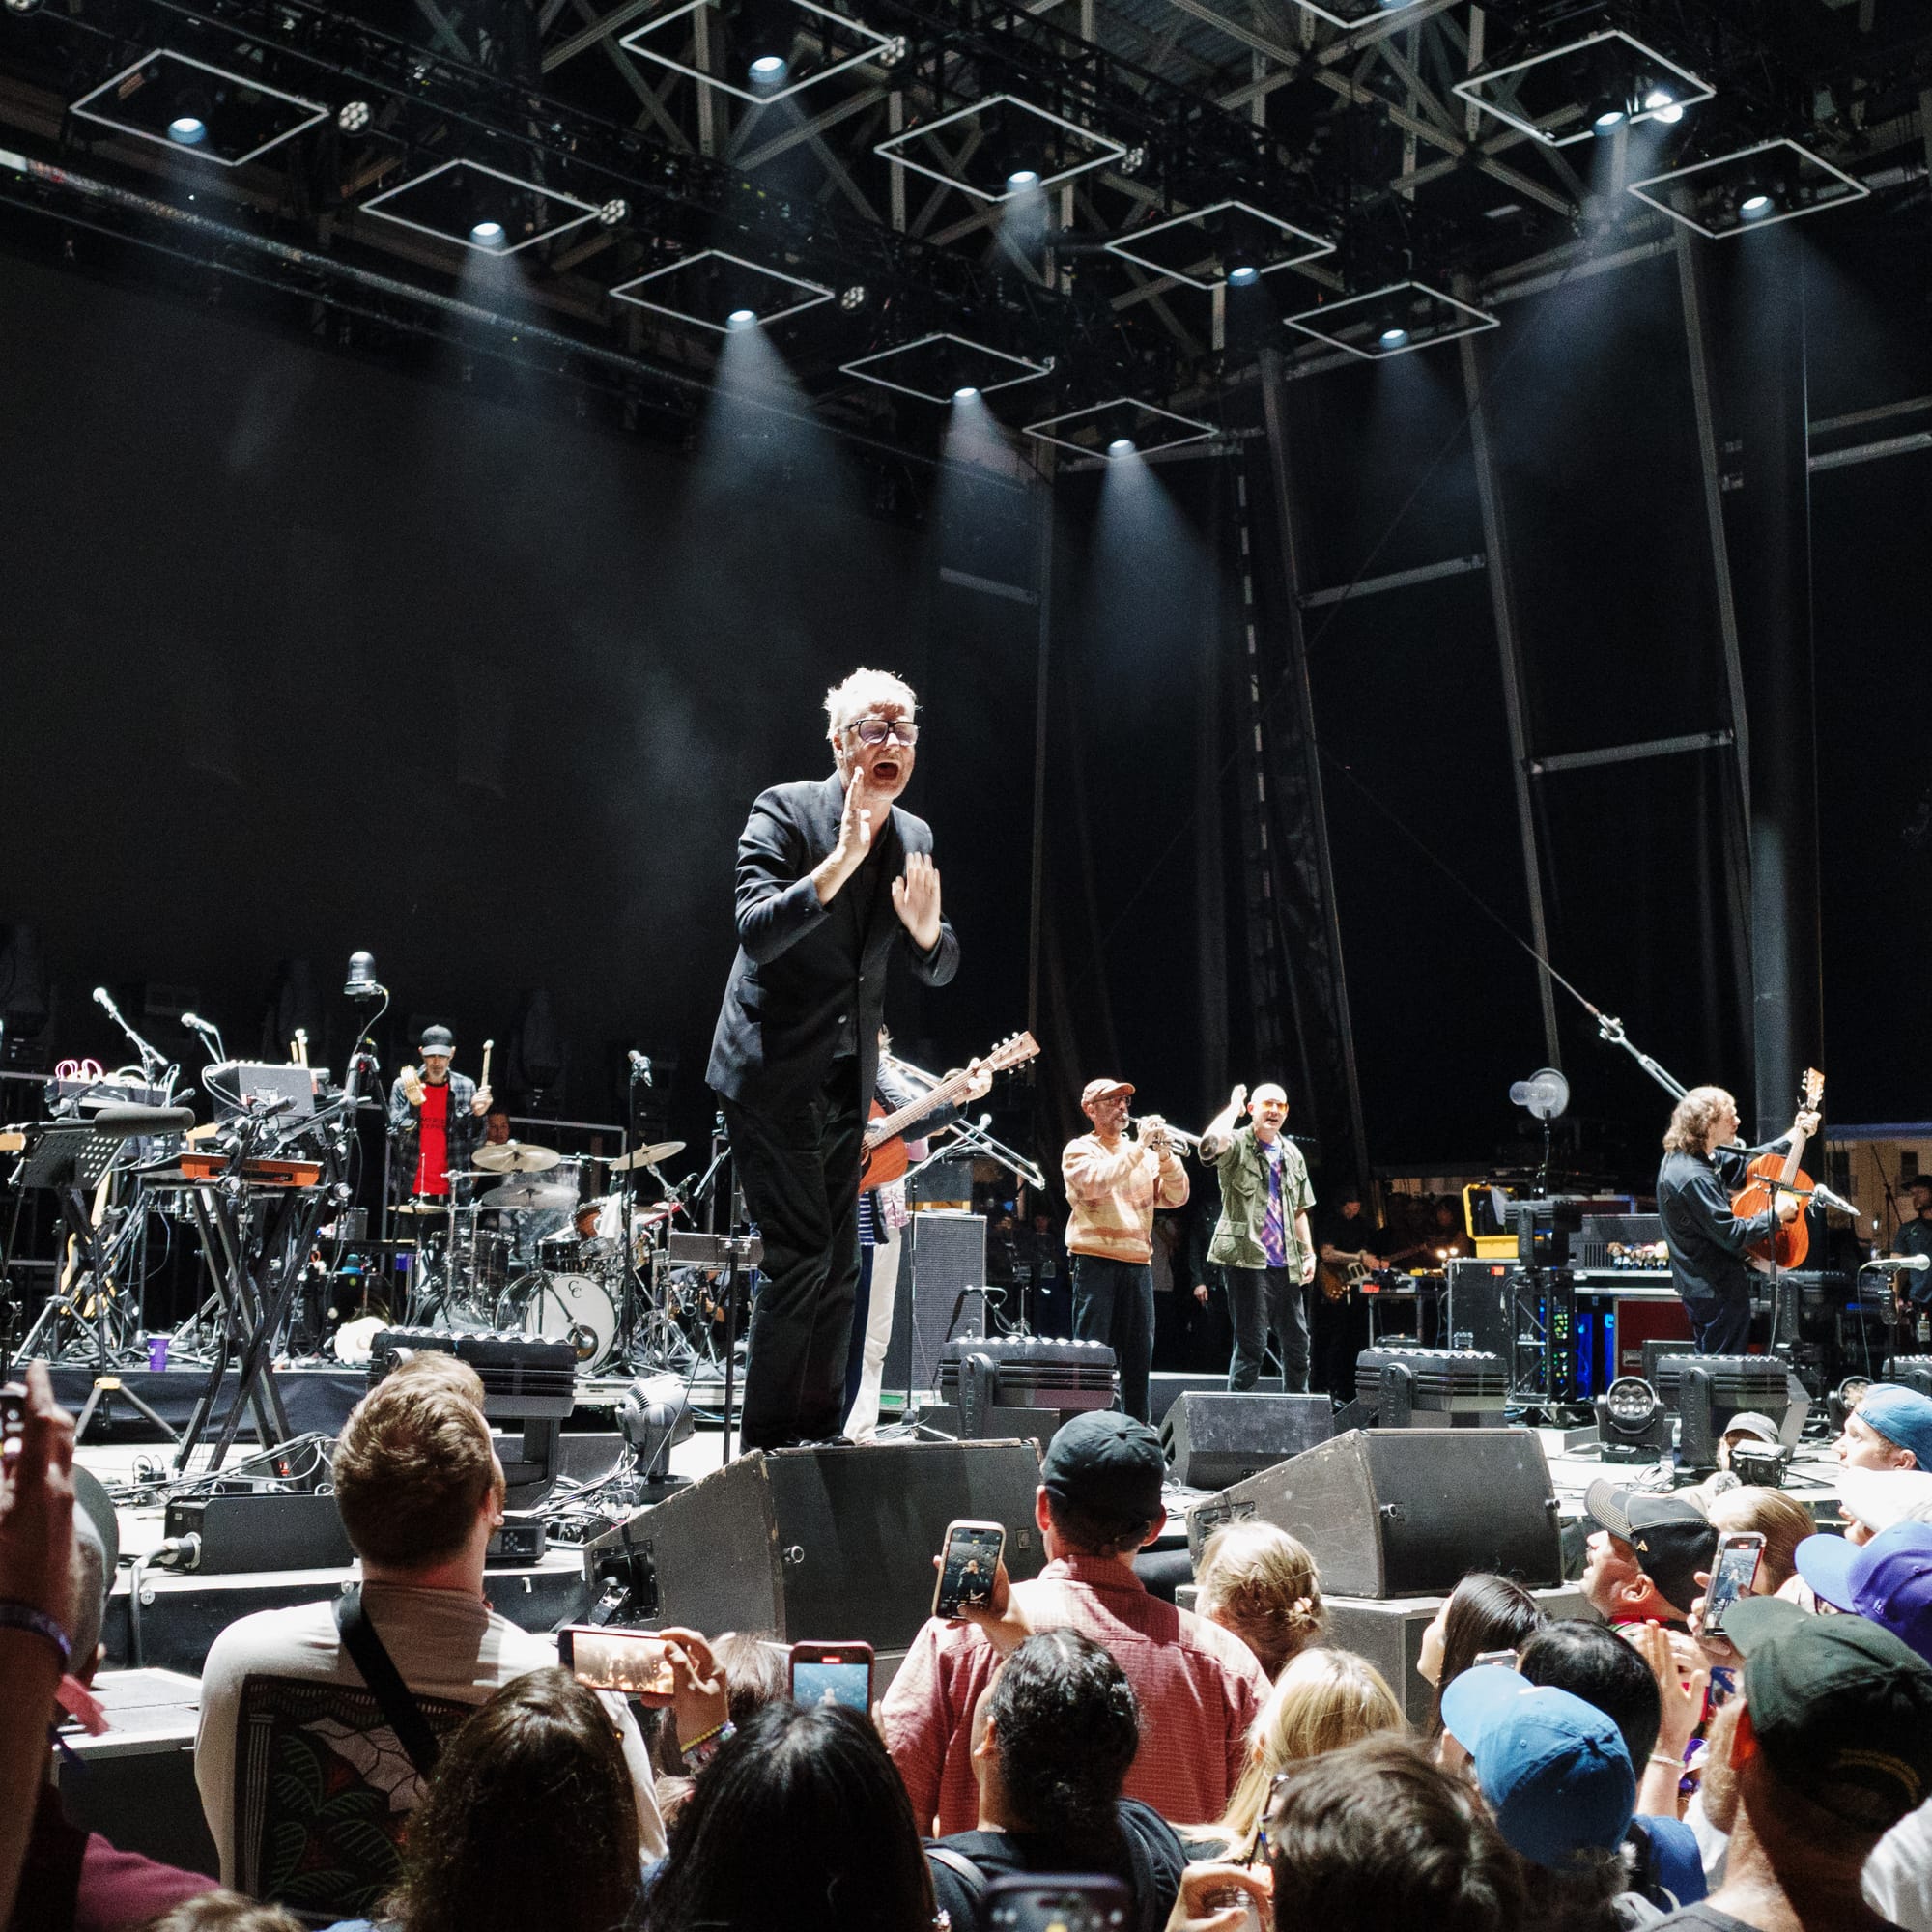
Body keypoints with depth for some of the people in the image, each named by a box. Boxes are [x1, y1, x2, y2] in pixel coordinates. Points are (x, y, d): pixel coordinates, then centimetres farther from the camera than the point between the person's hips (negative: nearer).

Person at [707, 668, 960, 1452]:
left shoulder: (915, 838, 8)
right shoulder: (785, 812, -10)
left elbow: (936, 971, 11)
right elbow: (757, 933, -22)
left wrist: (926, 928, -12)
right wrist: (841, 858, -31)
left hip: (847, 1083, 7)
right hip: (774, 1072, -7)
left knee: (838, 1267, 10)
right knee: (799, 1255, -12)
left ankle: (820, 1432, 20)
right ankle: (764, 1441, -3)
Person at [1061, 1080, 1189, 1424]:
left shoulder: (1144, 1154, 19)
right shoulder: (1079, 1150, 4)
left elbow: (1175, 1196, 9)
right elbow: (1095, 1183, -17)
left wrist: (1165, 1155, -7)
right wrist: (1139, 1147, -15)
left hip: (1137, 1263, 5)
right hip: (1095, 1259, -5)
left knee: (1138, 1353, 5)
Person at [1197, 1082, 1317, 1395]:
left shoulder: (1292, 1154, 17)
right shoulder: (1237, 1145, -4)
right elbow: (1211, 1143, -29)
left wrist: (1309, 1253, 12)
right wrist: (1234, 1106, -14)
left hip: (1286, 1264, 7)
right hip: (1249, 1260, -7)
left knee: (1297, 1343, 11)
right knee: (1252, 1344, -8)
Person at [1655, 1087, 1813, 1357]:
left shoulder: (1686, 1156, 3)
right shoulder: (1694, 1178, -29)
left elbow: (1747, 1162, 16)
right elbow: (1732, 1234, -26)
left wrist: (1793, 1137, 10)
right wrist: (1776, 1215, -14)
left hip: (1700, 1282, 10)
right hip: (1717, 1291, -10)